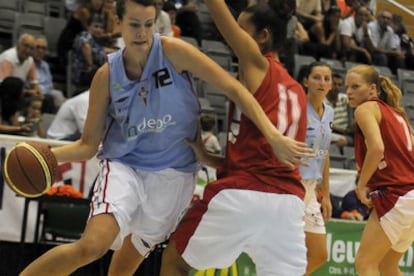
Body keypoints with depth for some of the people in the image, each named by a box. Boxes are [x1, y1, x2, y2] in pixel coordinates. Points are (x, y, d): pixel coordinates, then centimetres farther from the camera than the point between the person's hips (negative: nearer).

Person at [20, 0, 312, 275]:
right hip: (124, 166, -1)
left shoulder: (173, 51, -10)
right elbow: (88, 145, 0)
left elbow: (232, 87, -13)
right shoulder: (107, 75, -6)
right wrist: (47, 155, -20)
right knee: (92, 246, -26)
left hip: (174, 176, 1)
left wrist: (274, 136, -24)